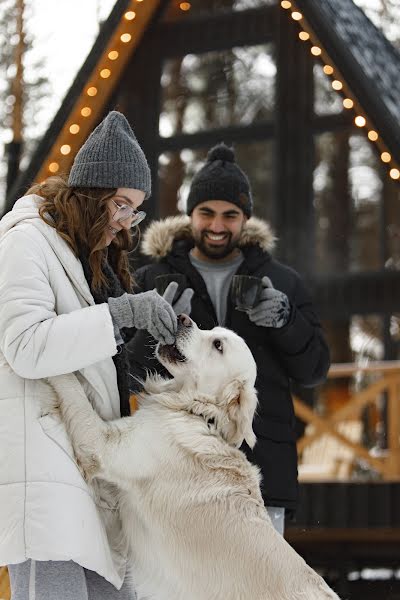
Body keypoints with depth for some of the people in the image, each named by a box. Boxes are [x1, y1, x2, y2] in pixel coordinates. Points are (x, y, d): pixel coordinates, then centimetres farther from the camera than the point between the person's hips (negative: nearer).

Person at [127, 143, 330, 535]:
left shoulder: (282, 282, 14)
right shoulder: (153, 279, 10)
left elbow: (313, 370, 10)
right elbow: (131, 370, 3)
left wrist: (285, 321, -9)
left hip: (260, 461, 1)